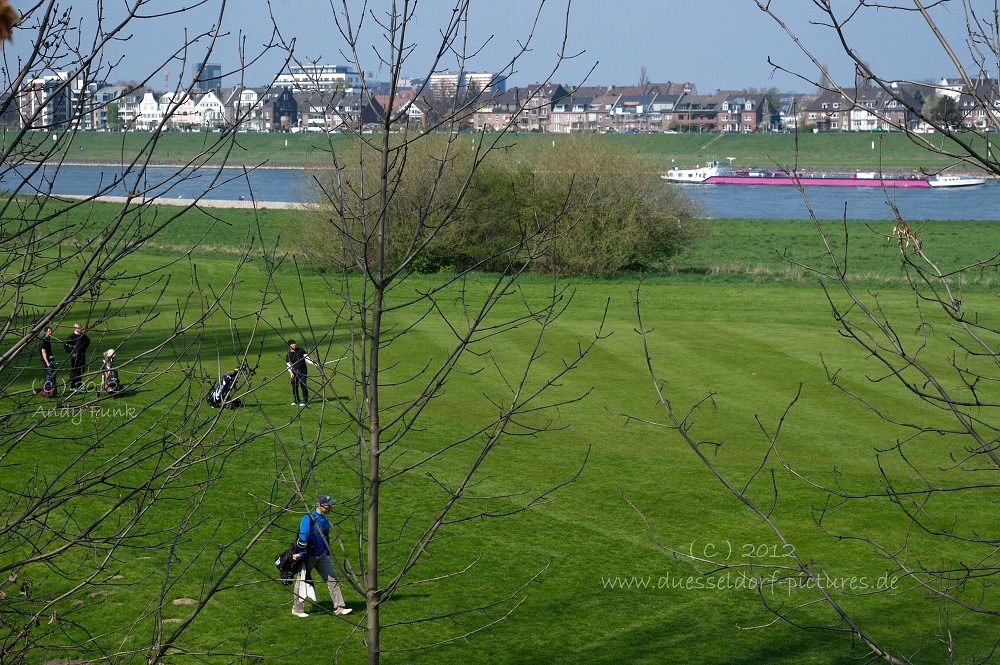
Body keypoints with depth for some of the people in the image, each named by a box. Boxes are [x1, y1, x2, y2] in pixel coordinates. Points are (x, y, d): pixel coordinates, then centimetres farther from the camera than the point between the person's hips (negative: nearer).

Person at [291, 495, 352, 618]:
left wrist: (328, 555, 23)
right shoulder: (308, 518, -16)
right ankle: (297, 609, 17)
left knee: (332, 578, 2)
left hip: (322, 556, 7)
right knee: (302, 581, 4)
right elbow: (303, 536, -22)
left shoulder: (324, 520, 9)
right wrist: (300, 553, -27)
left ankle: (339, 608, 5)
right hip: (307, 557, -7)